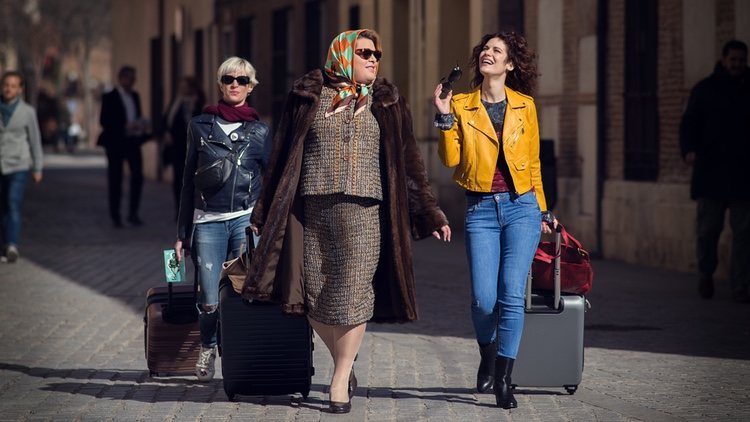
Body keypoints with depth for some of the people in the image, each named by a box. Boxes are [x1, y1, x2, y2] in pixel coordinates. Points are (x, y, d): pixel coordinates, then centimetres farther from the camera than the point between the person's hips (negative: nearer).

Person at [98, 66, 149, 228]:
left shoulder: (135, 96, 14)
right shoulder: (109, 97, -5)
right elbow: (104, 121, -11)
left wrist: (142, 125, -1)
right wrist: (124, 127, -20)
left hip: (133, 141, 5)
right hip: (115, 143, -5)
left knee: (137, 176, -5)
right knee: (115, 180, 2)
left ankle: (133, 214, 5)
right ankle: (115, 216, 9)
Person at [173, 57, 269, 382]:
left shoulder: (260, 131, 9)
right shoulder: (201, 126, 10)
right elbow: (188, 181, 12)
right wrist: (182, 232, 10)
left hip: (247, 219, 0)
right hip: (208, 221, 0)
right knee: (210, 302, -4)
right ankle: (207, 348, 25)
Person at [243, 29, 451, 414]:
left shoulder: (385, 102, 11)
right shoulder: (308, 96, 8)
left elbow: (408, 162, 12)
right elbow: (282, 157, 11)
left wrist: (430, 215, 8)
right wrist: (263, 211, 11)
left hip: (363, 212, 0)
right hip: (312, 209, 0)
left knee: (351, 295, -6)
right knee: (315, 296, -2)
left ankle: (341, 380, 3)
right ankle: (344, 362, 19)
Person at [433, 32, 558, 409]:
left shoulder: (525, 106, 7)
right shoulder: (462, 105, 5)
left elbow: (533, 163, 15)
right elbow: (450, 159, -3)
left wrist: (542, 211, 17)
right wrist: (445, 118, -13)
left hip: (521, 207, 0)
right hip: (481, 210, 0)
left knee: (512, 296, -9)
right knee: (483, 299, -7)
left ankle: (503, 381, -3)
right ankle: (487, 355, 24)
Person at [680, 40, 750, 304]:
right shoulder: (705, 89, 5)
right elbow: (689, 123, 2)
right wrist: (689, 149, -15)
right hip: (711, 172, -2)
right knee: (708, 228, 1)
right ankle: (706, 275, 25)